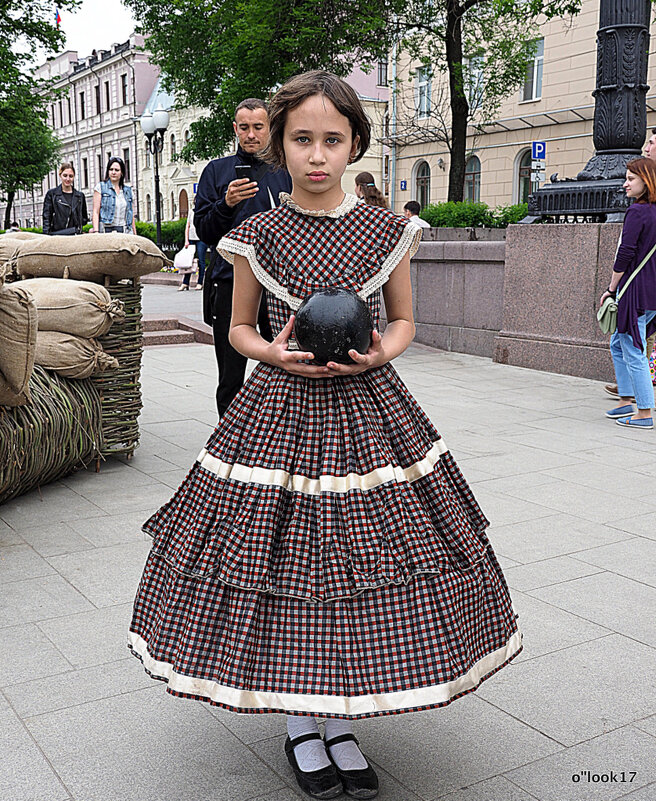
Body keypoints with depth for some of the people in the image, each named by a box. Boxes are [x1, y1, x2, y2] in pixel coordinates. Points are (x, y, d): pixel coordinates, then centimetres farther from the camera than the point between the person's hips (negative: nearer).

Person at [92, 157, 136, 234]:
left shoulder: (128, 190, 17)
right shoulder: (100, 187, 7)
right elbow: (95, 212, 0)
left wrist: (135, 234, 14)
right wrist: (96, 232, -11)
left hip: (125, 231, 3)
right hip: (107, 231, -3)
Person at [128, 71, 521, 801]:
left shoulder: (387, 232, 1)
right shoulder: (255, 236, -1)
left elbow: (404, 320, 11)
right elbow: (239, 329, 9)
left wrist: (380, 351, -10)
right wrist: (274, 352, -12)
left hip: (367, 412, 1)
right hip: (278, 412, -1)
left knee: (358, 563, 5)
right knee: (279, 561, 3)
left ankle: (341, 722, 27)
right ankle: (297, 721, 27)